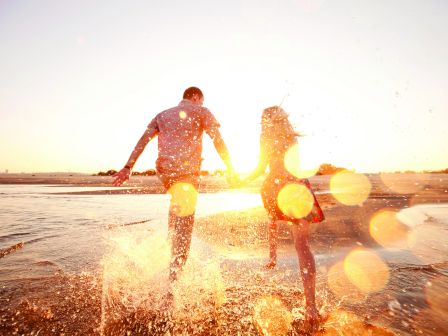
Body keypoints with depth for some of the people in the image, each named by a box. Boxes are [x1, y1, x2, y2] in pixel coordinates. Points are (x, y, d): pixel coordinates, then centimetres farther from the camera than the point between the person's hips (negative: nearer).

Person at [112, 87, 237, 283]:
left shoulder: (163, 115, 22)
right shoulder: (201, 112, 11)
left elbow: (143, 141, 11)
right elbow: (218, 140, -1)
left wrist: (128, 168, 8)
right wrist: (229, 167, 5)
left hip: (164, 170, 5)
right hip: (187, 170, -5)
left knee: (177, 203, 35)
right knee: (185, 221, -1)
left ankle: (171, 235, 25)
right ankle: (175, 273, 0)